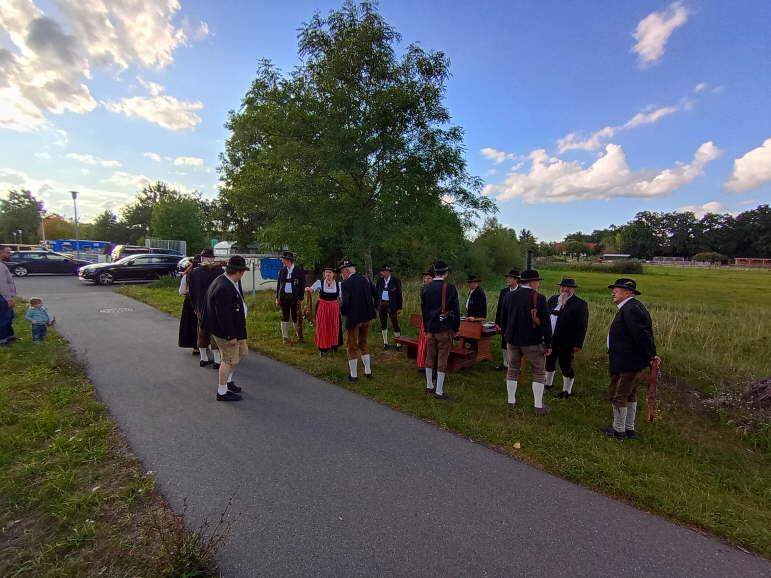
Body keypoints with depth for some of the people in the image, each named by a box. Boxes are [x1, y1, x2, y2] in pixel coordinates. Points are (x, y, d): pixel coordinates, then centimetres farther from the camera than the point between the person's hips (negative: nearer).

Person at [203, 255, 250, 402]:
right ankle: (222, 392, 19)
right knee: (230, 359, 3)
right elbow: (223, 315, -29)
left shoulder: (229, 282, 4)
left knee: (242, 352, 21)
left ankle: (227, 379, 38)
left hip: (235, 327, 10)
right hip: (224, 330, -10)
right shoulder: (223, 288, -29)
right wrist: (231, 336, -23)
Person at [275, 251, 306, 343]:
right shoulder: (282, 270, 6)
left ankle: (299, 337, 17)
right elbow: (279, 284, 10)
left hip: (295, 297, -3)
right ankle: (285, 337, 19)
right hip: (284, 297, 3)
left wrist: (301, 298, -8)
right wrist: (277, 297, 5)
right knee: (285, 317, 9)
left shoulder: (299, 270, -4)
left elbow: (302, 284, -3)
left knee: (296, 318, 3)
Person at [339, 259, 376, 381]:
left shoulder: (345, 284, -18)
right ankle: (368, 372, 29)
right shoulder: (365, 279, 1)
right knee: (363, 343, 22)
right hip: (366, 317, 6)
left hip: (353, 318, -6)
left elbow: (346, 303, -25)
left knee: (352, 346, 10)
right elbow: (375, 294, 5)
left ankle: (353, 375, 20)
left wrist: (342, 311, -4)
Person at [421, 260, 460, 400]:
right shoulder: (450, 288, -11)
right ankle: (439, 391, 7)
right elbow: (456, 310, -8)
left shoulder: (425, 288, 3)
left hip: (430, 328, 5)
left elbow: (423, 309, 9)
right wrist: (455, 329, 3)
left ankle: (429, 386, 27)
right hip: (444, 329, -5)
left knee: (430, 357, 15)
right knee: (442, 359, 1)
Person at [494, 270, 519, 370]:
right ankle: (504, 363, 28)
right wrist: (497, 322, 7)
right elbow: (499, 308, 9)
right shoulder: (503, 291, 7)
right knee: (504, 344, 13)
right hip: (504, 323, 5)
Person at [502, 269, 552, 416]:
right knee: (539, 372, 10)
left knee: (512, 370, 15)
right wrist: (548, 344, -6)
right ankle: (538, 406, 14)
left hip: (512, 340, 5)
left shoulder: (509, 296, 1)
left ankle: (511, 401, 24)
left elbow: (504, 319, 11)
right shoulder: (539, 298, -14)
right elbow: (545, 323, -13)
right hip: (532, 342, -4)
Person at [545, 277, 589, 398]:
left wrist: (578, 344, -15)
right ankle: (548, 383, 40)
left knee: (566, 366, 6)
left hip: (566, 343, -6)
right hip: (549, 340, 6)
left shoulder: (580, 304, -9)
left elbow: (582, 326, -12)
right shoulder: (553, 299, 8)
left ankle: (567, 390, 24)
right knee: (549, 362, 20)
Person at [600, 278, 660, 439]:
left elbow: (642, 334, -24)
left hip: (625, 362, -11)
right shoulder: (630, 307, 12)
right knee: (629, 395, 19)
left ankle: (619, 430, 15)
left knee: (617, 395, 2)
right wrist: (650, 355, 10)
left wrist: (651, 356, -14)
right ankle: (629, 429, 32)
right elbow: (644, 333, 12)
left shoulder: (631, 309, -21)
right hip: (630, 361, 11)